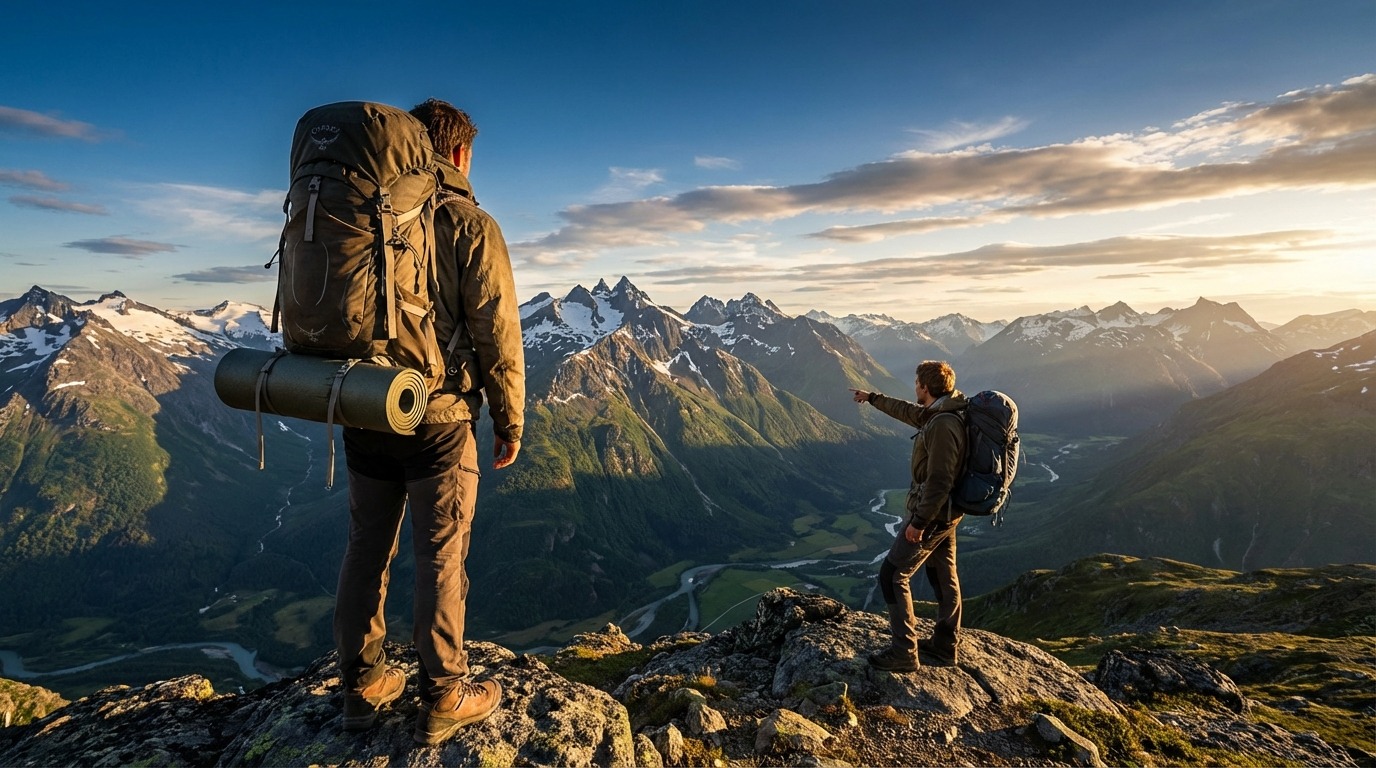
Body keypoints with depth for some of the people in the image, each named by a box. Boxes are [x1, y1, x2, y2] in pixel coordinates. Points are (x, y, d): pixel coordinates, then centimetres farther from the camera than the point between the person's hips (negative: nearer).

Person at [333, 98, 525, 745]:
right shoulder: (470, 224, -7)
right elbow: (496, 334, -12)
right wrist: (510, 423, -3)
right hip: (439, 418, -5)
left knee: (367, 549, 14)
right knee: (441, 556, 4)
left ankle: (364, 686, 28)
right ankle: (442, 699, 16)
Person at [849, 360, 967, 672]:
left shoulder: (942, 424, -27)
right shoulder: (941, 413, 3)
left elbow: (939, 481, -28)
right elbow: (908, 411, 23)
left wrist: (919, 522, -21)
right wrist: (873, 398, 34)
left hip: (931, 513, -10)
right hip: (946, 512, 10)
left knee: (893, 575, -2)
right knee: (944, 575, 18)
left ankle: (904, 653, 4)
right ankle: (946, 644, 31)